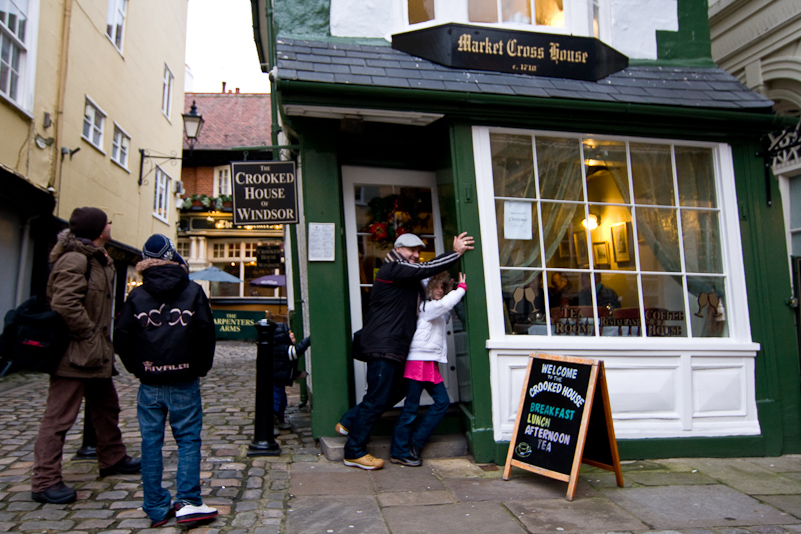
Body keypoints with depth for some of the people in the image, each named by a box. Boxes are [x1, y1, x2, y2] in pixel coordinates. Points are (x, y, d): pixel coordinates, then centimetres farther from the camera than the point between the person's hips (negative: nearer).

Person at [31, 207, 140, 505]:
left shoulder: (97, 259, 15)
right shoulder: (74, 259, -17)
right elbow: (64, 304, -29)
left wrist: (101, 341, 14)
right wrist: (89, 333, -19)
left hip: (94, 352, 11)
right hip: (74, 354, -11)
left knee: (107, 408, 21)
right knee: (59, 417, -3)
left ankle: (113, 459, 35)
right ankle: (45, 482, 5)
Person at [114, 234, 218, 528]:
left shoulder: (137, 296, 3)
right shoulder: (193, 291, -2)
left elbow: (121, 338, 3)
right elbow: (206, 333, -4)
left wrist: (138, 368, 13)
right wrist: (200, 368, 7)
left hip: (149, 383, 2)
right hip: (184, 382, -2)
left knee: (151, 443, 9)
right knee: (188, 439, 5)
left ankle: (157, 508, 15)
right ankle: (188, 502, 0)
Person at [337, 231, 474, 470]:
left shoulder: (406, 275, 24)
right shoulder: (392, 269, -11)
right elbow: (426, 269, -14)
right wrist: (456, 253, -7)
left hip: (392, 347, 11)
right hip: (383, 346, -11)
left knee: (394, 392, 16)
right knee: (377, 398, -5)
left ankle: (349, 423, 26)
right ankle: (354, 452, 6)